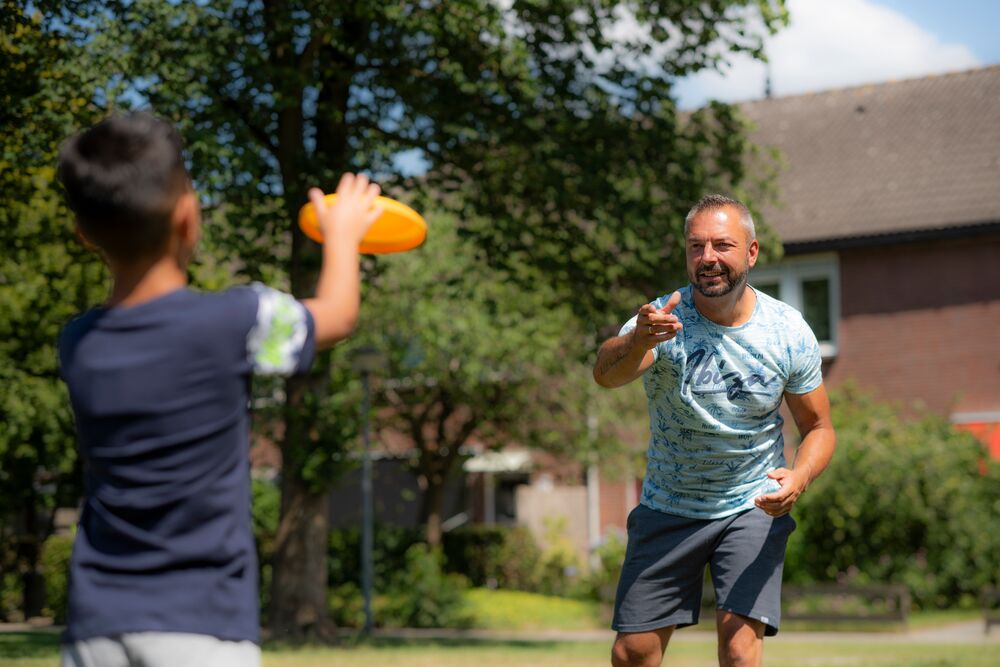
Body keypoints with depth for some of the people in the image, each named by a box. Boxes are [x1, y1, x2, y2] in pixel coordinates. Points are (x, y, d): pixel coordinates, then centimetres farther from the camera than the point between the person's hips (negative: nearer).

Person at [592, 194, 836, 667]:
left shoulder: (789, 333, -11)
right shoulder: (662, 320, -18)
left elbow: (818, 427, 0)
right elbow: (606, 374, -40)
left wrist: (799, 477, -23)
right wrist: (637, 342, -64)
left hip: (754, 509, 0)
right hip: (667, 509, 1)